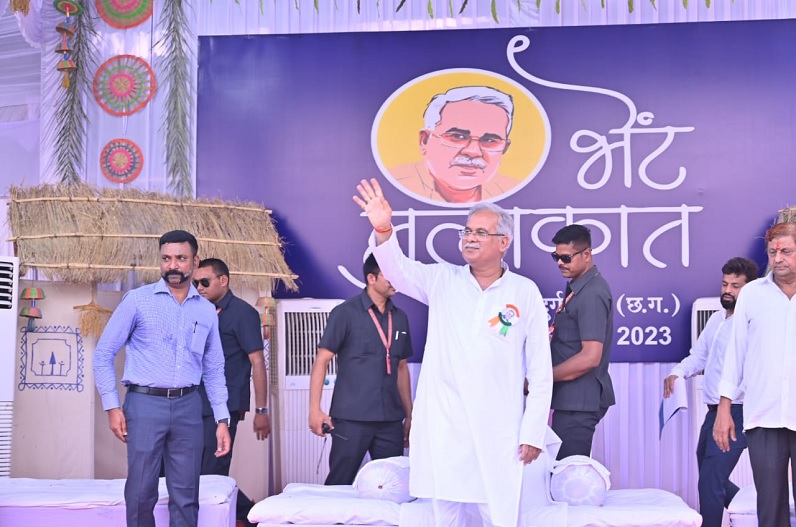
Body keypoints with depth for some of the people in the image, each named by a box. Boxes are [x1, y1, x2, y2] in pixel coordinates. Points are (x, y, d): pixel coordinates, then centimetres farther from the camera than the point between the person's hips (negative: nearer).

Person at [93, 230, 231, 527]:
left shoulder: (207, 310, 10)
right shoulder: (137, 300, -1)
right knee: (141, 493, 0)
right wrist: (112, 406, -6)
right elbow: (104, 354, 1)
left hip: (187, 406, 3)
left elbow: (214, 370, 15)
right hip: (145, 404, -3)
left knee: (185, 495, 7)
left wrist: (222, 420, 8)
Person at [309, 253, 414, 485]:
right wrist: (315, 409, -12)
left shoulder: (400, 318, 11)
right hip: (351, 419, -5)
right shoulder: (345, 313, -4)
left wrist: (409, 415, 17)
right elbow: (322, 361, -5)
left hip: (391, 420, 5)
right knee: (339, 484, 1)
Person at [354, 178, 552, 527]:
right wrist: (383, 229, -28)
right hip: (443, 424, 2)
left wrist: (533, 432, -3)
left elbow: (540, 369, 0)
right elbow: (398, 270, -7)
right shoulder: (442, 280, 7)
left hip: (498, 430, -2)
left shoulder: (525, 293, 0)